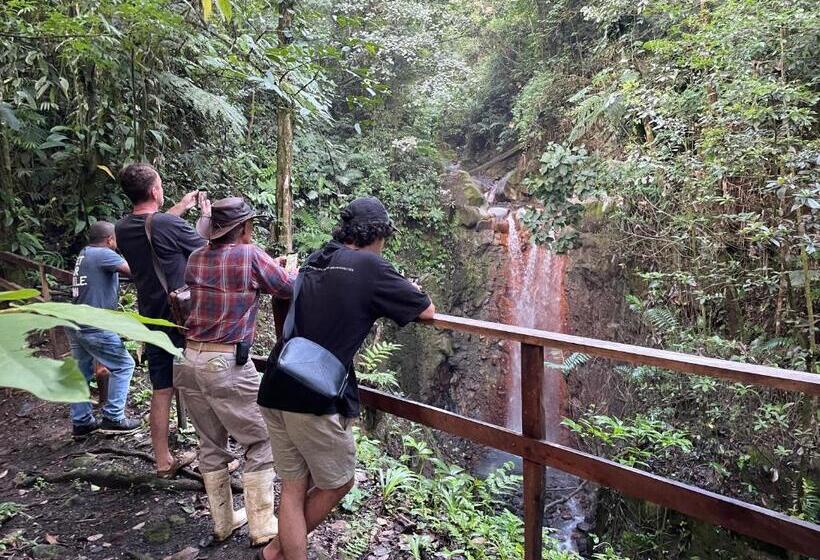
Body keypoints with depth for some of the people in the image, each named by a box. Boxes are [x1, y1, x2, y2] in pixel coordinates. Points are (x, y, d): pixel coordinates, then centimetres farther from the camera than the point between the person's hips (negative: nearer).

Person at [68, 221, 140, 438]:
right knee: (123, 365, 2)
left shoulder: (84, 254, 15)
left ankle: (81, 422, 22)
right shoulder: (103, 254, -13)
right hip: (94, 326, -9)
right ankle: (113, 418, 3)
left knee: (82, 371, 16)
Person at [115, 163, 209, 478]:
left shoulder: (123, 230, 2)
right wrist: (206, 215, 11)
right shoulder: (171, 225, -19)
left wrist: (181, 208, 25)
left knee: (161, 392, 13)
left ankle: (163, 462, 22)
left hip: (152, 322, 6)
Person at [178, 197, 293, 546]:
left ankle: (223, 521, 28)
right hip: (228, 364, -6)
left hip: (191, 360, 6)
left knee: (211, 445, 16)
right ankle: (262, 528, 13)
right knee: (260, 443, 7)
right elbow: (289, 290, -1)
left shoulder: (195, 259, 7)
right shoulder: (250, 255, -8)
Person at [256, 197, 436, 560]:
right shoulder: (370, 267, -6)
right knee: (338, 484, 17)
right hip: (317, 398, -7)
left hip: (276, 391, 7)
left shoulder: (316, 261, 14)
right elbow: (428, 312, 1)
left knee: (292, 488, 18)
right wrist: (409, 292, 22)